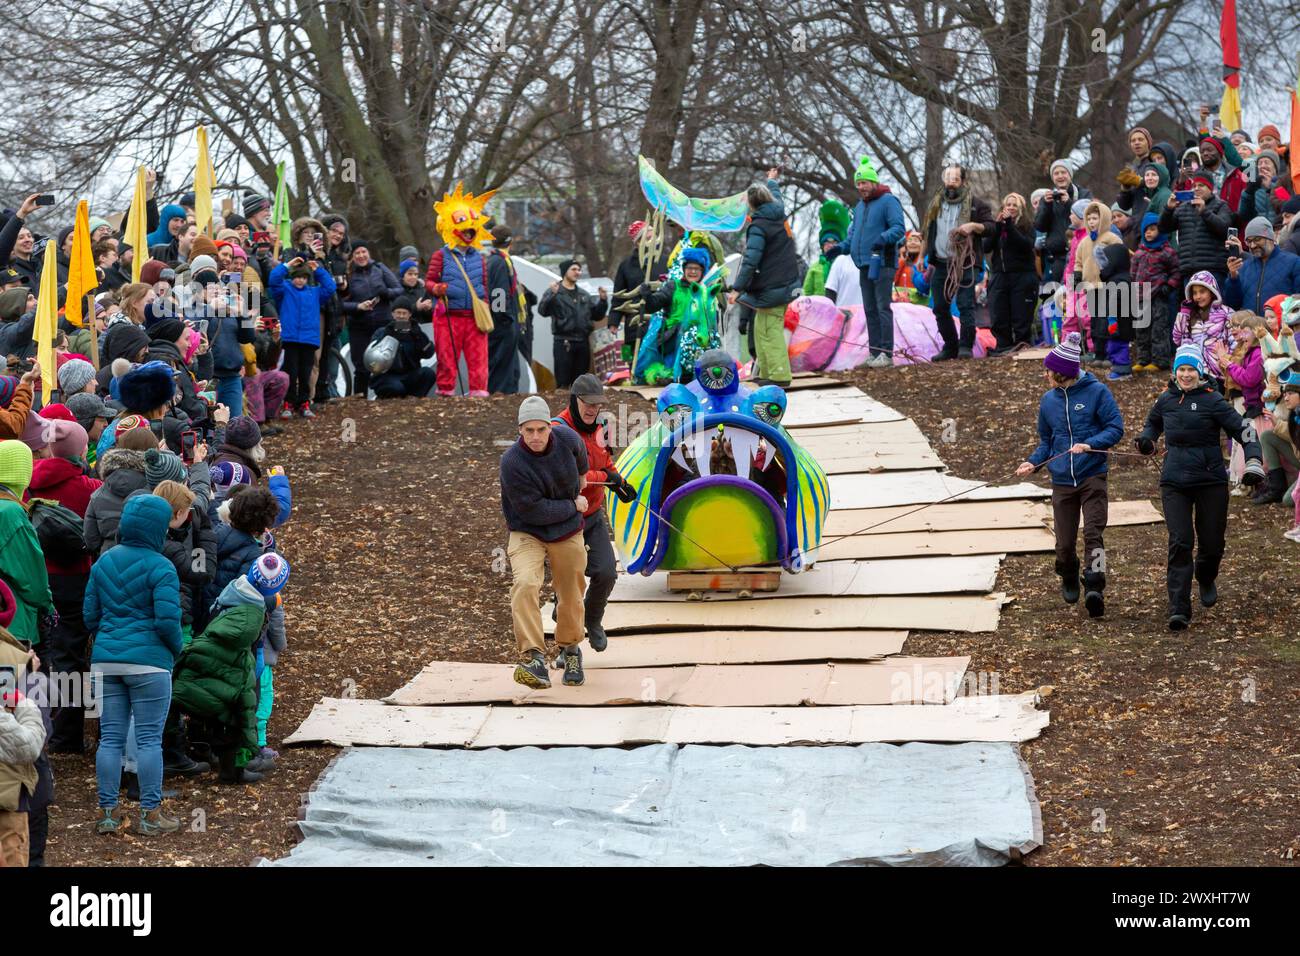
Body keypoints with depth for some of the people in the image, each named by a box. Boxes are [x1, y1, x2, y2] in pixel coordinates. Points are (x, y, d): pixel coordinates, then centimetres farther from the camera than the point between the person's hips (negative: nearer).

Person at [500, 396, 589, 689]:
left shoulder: (567, 439, -12)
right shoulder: (512, 462, -26)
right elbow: (534, 511, -24)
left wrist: (581, 477, 34)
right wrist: (573, 506, -13)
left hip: (568, 533, 4)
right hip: (527, 533, -4)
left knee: (571, 596, 12)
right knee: (525, 584, -29)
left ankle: (570, 649, 41)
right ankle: (533, 657, -35)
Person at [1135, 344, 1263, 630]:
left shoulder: (1212, 400, -6)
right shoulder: (1166, 400, 6)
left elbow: (1244, 431, -6)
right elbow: (1153, 423, 28)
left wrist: (1254, 463, -19)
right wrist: (1147, 440, 6)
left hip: (1211, 481, -2)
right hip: (1174, 482, 2)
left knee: (1212, 543, 6)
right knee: (1180, 543, -10)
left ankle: (1206, 579, 44)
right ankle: (1179, 611, -11)